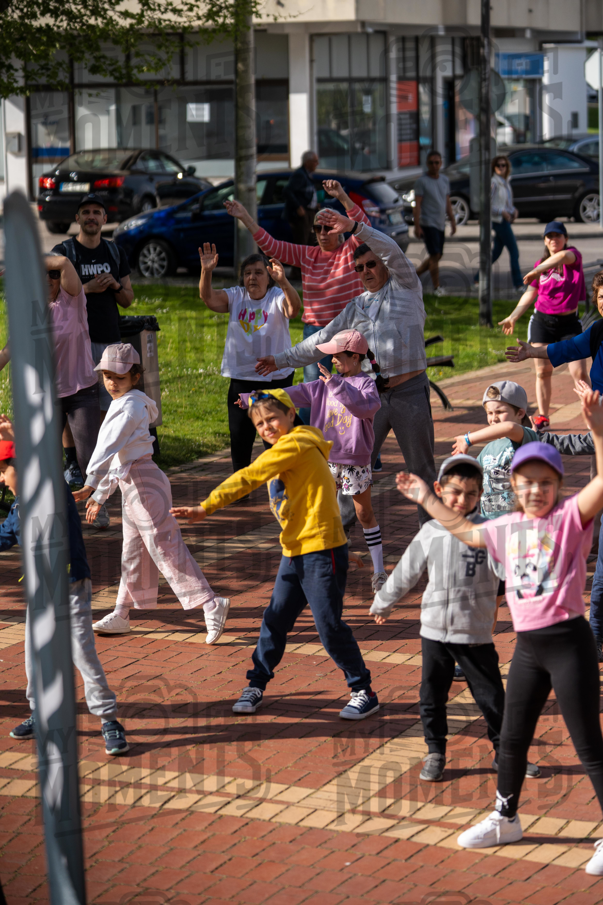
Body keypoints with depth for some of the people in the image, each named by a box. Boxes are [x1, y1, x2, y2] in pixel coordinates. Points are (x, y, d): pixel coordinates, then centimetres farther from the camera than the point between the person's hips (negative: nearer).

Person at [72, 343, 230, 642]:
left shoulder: (129, 407, -15)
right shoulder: (121, 404, 17)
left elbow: (110, 446, -24)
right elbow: (117, 458, 22)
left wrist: (89, 485, -31)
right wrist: (100, 495, 22)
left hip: (144, 483, -10)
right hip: (130, 485, 10)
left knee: (163, 548, -11)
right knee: (132, 551, 16)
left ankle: (211, 604, -11)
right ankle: (121, 615, 25)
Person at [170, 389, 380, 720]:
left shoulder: (295, 445, -14)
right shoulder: (281, 453, 16)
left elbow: (247, 478, -19)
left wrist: (205, 507, -21)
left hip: (321, 549, -9)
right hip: (294, 551, 9)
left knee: (329, 625, -5)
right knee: (275, 619, 10)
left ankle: (364, 692, 7)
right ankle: (256, 685, 21)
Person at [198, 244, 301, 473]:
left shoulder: (277, 297, -6)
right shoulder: (235, 297, 3)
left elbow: (294, 308, -28)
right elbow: (208, 297, -12)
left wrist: (283, 282, -47)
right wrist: (206, 272, -31)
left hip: (276, 376, -3)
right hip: (241, 377, 3)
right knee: (239, 435, 7)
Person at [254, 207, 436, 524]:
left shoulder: (405, 287, 4)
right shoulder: (355, 307, 18)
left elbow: (391, 251, -13)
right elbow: (322, 341, 23)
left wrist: (353, 227, -21)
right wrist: (282, 360, 22)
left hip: (410, 391, -4)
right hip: (370, 394, 4)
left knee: (421, 468, 4)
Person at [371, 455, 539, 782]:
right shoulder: (430, 533, 3)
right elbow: (405, 574, 15)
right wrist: (382, 605, 24)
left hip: (476, 633, -2)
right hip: (435, 631, 2)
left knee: (491, 695, 4)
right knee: (432, 696, 9)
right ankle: (435, 753, 24)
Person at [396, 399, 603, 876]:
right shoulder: (507, 527, 11)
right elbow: (465, 531, 31)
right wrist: (427, 500, 35)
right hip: (527, 646, 7)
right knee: (511, 739, 19)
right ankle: (506, 819, 38)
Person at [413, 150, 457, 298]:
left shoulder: (445, 180, 12)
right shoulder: (422, 181, -7)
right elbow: (417, 204, -10)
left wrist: (453, 221, 14)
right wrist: (417, 226, -15)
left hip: (440, 224, 7)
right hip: (428, 223, -7)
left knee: (437, 256, 10)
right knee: (435, 255, -11)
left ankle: (415, 274, 26)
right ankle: (437, 287, -5)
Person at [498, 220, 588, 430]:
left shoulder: (574, 255, -6)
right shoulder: (540, 264, 6)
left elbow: (563, 256, -31)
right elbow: (530, 293, 16)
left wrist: (538, 270, -46)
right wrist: (513, 317, 11)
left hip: (569, 323, -3)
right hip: (542, 322, 3)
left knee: (579, 372, -9)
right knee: (543, 371, 2)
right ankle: (542, 416, 9)